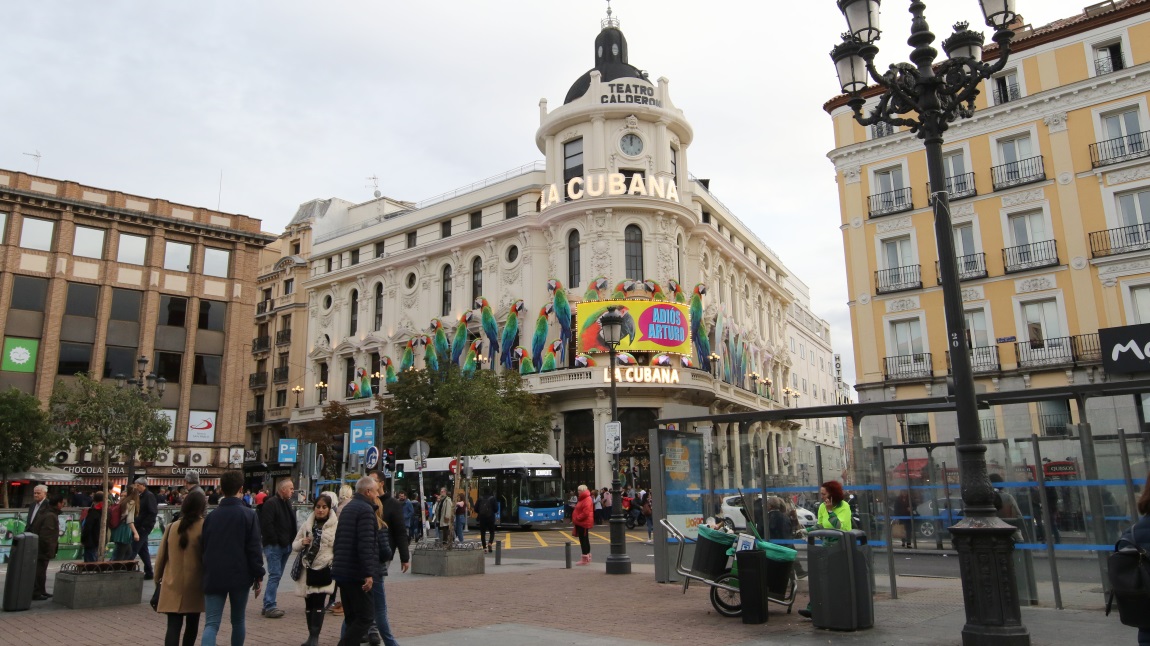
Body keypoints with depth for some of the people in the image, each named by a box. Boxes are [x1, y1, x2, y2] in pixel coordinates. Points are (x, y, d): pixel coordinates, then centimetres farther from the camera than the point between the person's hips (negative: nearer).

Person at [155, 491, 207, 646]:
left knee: (173, 626, -3)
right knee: (192, 624, 17)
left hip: (173, 584, 2)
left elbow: (161, 555, 8)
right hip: (194, 584, -2)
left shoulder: (172, 527, 1)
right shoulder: (205, 527, -10)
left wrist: (158, 577, 23)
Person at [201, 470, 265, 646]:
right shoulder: (248, 514, -5)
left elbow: (203, 546, 11)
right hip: (240, 576, -2)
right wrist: (258, 576, -1)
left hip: (213, 577, 2)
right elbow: (254, 549, -8)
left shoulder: (211, 516, 7)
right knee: (238, 620, 15)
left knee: (211, 623, -2)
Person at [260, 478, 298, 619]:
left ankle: (268, 605, 18)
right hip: (274, 546, -9)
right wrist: (275, 541, -17)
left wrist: (291, 541, 13)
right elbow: (266, 524, -20)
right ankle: (269, 607, -7)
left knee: (276, 575, 12)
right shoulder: (271, 503, -12)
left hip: (285, 546, 9)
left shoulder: (287, 503, 17)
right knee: (275, 575, -11)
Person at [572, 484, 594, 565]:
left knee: (583, 540, -7)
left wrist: (577, 519, -18)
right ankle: (587, 558, 22)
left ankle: (585, 559, -4)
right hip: (580, 523, 11)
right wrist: (575, 519, 13)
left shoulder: (587, 500, -17)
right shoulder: (582, 499, 17)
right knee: (584, 540, 15)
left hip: (583, 523, -11)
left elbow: (586, 513, -25)